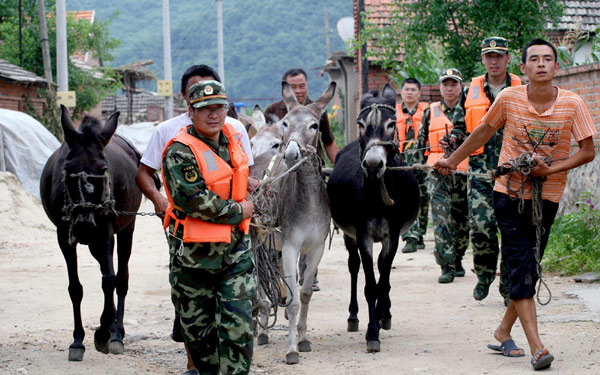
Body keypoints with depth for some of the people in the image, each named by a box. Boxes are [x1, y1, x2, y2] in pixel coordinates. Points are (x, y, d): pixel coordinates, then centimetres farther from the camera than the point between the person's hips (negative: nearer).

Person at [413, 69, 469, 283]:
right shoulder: (431, 112, 12)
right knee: (441, 219, -11)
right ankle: (447, 267, -14)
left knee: (461, 219, 7)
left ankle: (457, 260, 24)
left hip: (463, 171, 0)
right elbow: (421, 141, 17)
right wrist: (418, 166, 13)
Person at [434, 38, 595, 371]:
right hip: (509, 192, -1)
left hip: (547, 196, 1)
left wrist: (550, 169, -18)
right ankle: (536, 347, -14)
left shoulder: (572, 104, -9)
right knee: (520, 267, -9)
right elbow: (485, 131, 9)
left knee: (529, 268, 8)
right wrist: (452, 160, 16)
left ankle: (504, 331, 28)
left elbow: (587, 152, -5)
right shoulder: (509, 98, -8)